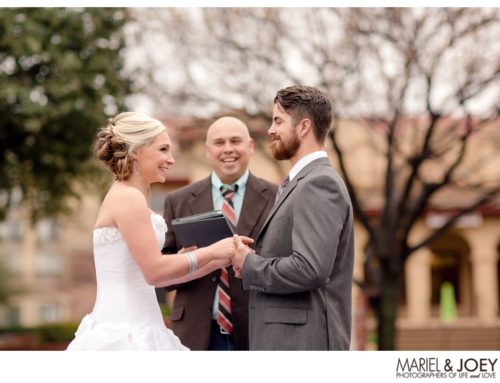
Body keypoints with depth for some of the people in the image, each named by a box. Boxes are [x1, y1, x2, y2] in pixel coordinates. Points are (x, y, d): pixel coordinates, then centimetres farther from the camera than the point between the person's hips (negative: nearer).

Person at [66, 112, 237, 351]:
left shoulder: (127, 197, 15)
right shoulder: (128, 197, -12)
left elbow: (154, 274, 15)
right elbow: (154, 271, -17)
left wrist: (216, 263, 13)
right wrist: (211, 251, -7)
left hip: (133, 331, 9)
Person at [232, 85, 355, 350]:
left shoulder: (320, 183, -13)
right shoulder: (302, 182, 19)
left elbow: (310, 269, -24)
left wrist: (249, 264, -10)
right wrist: (253, 260, 2)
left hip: (302, 341, -10)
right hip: (286, 340, 10)